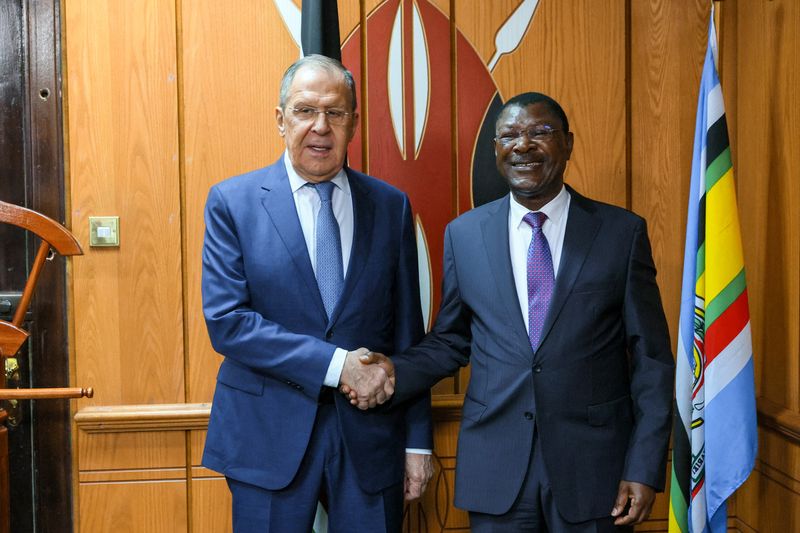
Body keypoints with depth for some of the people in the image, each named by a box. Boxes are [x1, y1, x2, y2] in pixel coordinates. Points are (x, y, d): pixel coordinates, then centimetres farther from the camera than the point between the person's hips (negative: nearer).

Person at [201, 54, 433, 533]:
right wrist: (335, 364, -17)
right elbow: (226, 320, -11)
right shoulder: (233, 201, -3)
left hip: (371, 436, 2)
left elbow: (407, 330, 6)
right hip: (268, 439, -2)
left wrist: (418, 440, 5)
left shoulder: (391, 206, 4)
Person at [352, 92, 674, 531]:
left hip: (593, 463, -1)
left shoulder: (623, 232, -2)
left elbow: (651, 358, -1)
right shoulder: (463, 234, 3)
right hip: (495, 468, 1)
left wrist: (645, 467, -7)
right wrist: (396, 372, -8)